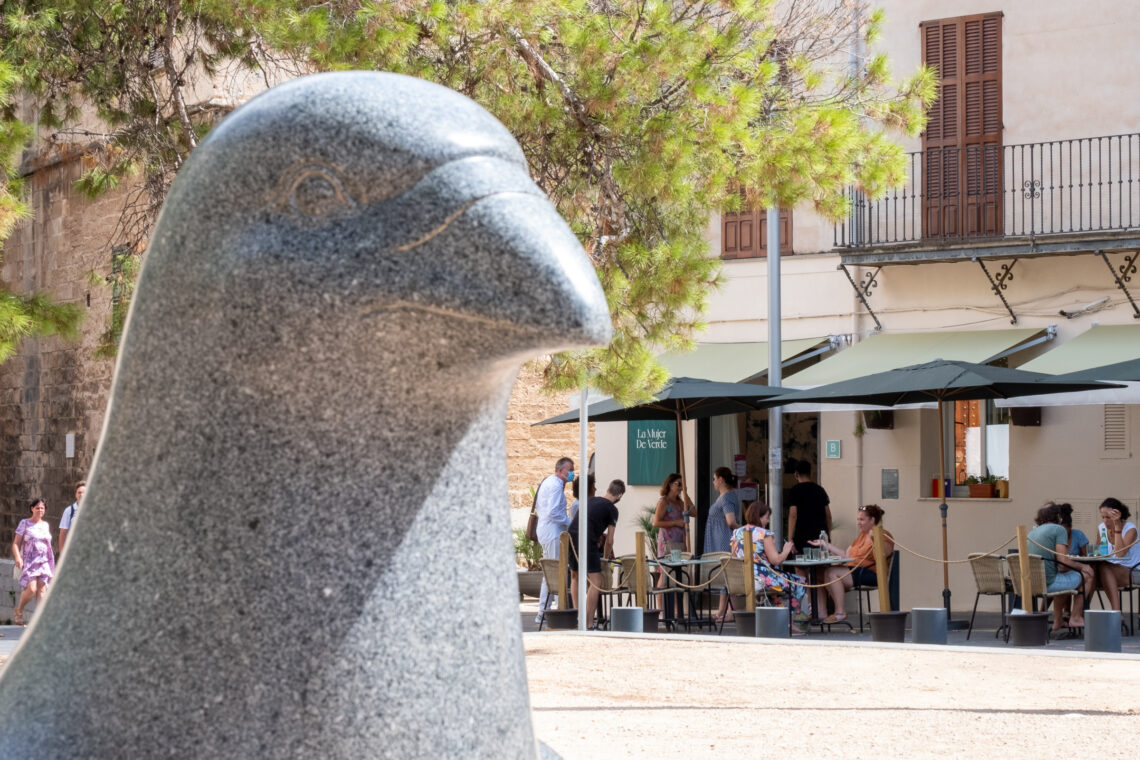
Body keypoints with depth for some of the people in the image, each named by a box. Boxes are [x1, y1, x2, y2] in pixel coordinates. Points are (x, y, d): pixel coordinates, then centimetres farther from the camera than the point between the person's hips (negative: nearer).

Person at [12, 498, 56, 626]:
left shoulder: (45, 525, 14)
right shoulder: (25, 523, 2)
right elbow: (16, 544, -2)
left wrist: (51, 561, 19)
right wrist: (17, 557, -18)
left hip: (44, 561, 4)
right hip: (29, 561, -4)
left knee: (42, 589, -7)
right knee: (31, 589, -16)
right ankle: (18, 612, 7)